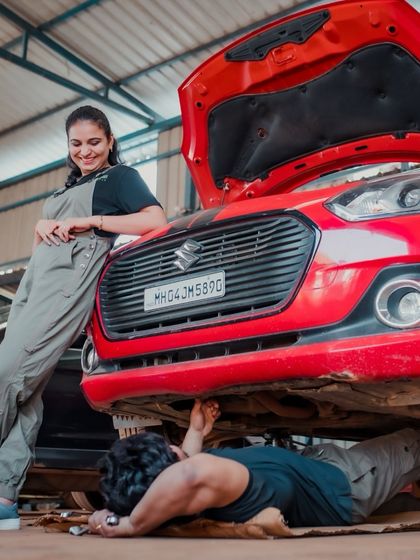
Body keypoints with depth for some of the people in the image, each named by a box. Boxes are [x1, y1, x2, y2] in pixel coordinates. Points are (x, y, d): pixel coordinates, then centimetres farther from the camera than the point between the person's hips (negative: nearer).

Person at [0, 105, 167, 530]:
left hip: (70, 278, -8)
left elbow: (156, 219, -6)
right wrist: (42, 227, 7)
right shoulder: (67, 188, 31)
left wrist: (91, 221, -9)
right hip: (35, 279, 8)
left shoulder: (120, 177, 10)